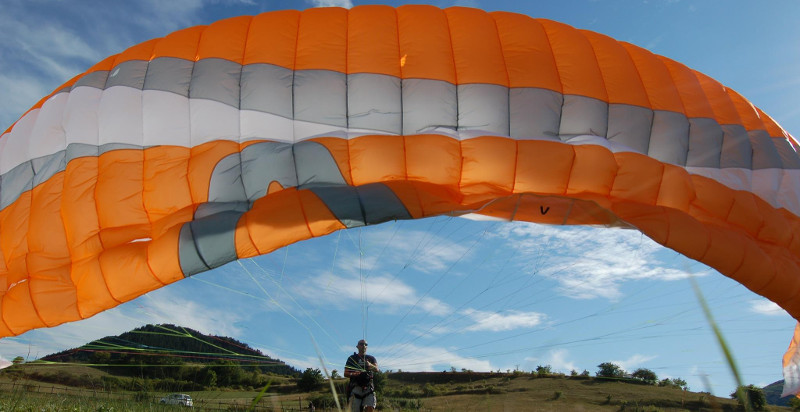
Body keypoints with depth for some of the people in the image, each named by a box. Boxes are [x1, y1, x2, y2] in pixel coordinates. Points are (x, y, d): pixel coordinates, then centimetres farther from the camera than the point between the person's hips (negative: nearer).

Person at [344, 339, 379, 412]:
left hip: (368, 387, 0)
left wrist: (370, 365, -24)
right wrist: (353, 374, -14)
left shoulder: (371, 358, 16)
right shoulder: (352, 358, 13)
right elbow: (345, 374, 8)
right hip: (356, 387, 0)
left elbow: (376, 369, -2)